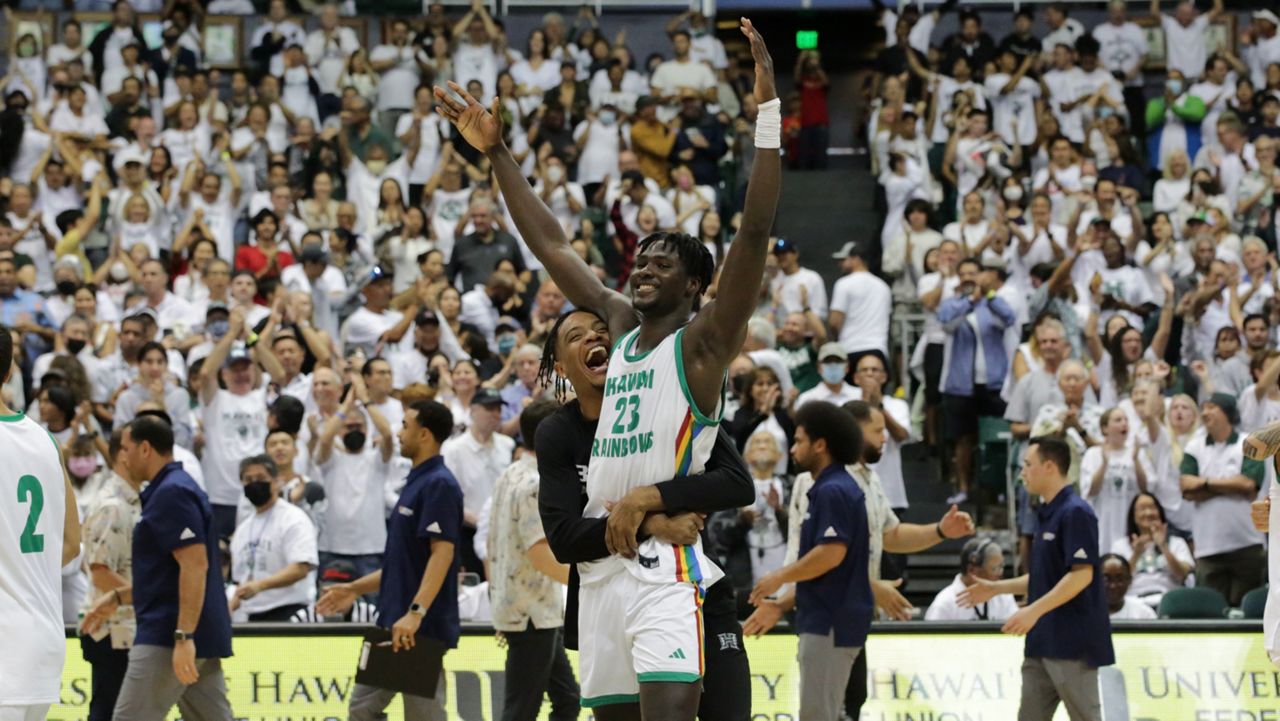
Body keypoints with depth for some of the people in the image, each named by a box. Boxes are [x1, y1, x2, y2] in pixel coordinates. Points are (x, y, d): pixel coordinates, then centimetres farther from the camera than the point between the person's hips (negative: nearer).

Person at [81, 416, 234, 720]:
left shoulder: (171, 493, -12)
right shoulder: (172, 489, 19)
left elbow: (195, 565, -22)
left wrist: (183, 637, -26)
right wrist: (117, 598, 24)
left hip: (168, 638, -10)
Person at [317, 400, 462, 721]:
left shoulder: (439, 485, -14)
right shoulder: (415, 483, 17)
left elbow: (442, 553, -24)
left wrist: (415, 612, -32)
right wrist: (355, 589, 23)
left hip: (423, 629, -10)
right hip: (393, 624, 10)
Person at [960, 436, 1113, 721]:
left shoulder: (1075, 513, -14)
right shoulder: (1046, 514, 16)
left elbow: (1081, 575, -21)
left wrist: (1035, 610, -25)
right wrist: (995, 588, 18)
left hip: (1072, 642, -10)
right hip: (1043, 641, 10)